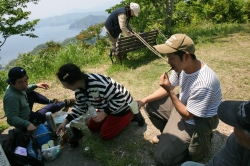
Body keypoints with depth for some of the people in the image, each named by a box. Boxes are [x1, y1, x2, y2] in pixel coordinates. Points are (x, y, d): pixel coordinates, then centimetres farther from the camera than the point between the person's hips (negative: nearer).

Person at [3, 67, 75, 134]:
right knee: (51, 107, 1)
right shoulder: (12, 97, -36)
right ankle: (65, 103, 30)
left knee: (32, 94, 17)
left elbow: (24, 90, 16)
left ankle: (50, 101, 28)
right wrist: (27, 124, -53)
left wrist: (35, 85, 9)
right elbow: (11, 119, -40)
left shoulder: (16, 88, -9)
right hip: (25, 123, -9)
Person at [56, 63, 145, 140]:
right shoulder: (79, 88, -10)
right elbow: (80, 107, 7)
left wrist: (104, 113, -29)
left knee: (105, 135, -4)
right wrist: (66, 121, 2)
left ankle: (131, 115, 7)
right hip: (108, 106, 9)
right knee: (92, 127, 14)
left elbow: (119, 99, -33)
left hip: (122, 106, -9)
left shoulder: (97, 84, -41)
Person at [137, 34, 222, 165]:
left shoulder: (203, 83, -37)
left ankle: (200, 141, 9)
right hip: (184, 104, 8)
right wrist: (144, 100, -7)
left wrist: (170, 91, -30)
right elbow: (169, 88, 2)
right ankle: (169, 135, 25)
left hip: (198, 121, -8)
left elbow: (188, 115, -25)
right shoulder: (182, 65, -13)